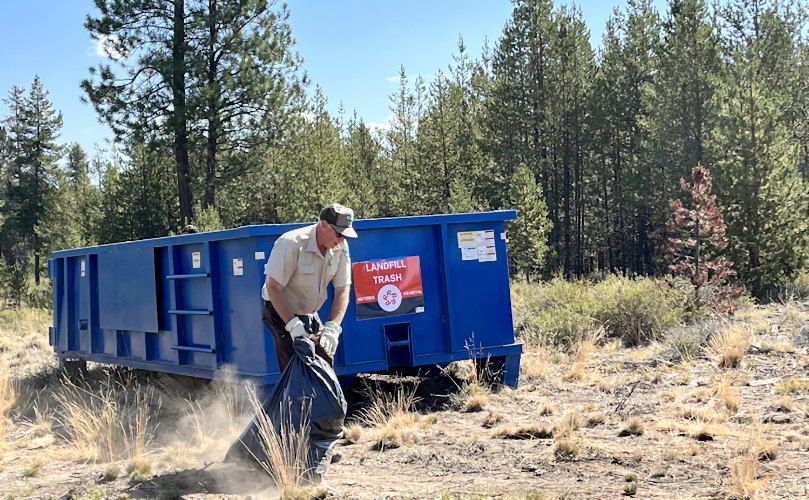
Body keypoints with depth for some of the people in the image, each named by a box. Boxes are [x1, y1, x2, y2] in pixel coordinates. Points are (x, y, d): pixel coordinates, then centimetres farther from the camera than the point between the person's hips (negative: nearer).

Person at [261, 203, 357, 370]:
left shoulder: (340, 247, -10)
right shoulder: (291, 243, -28)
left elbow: (343, 290, -8)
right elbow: (273, 287, -27)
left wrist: (332, 327, -21)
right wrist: (293, 324, -32)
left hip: (309, 313, 6)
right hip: (280, 311, -6)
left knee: (325, 362, 2)